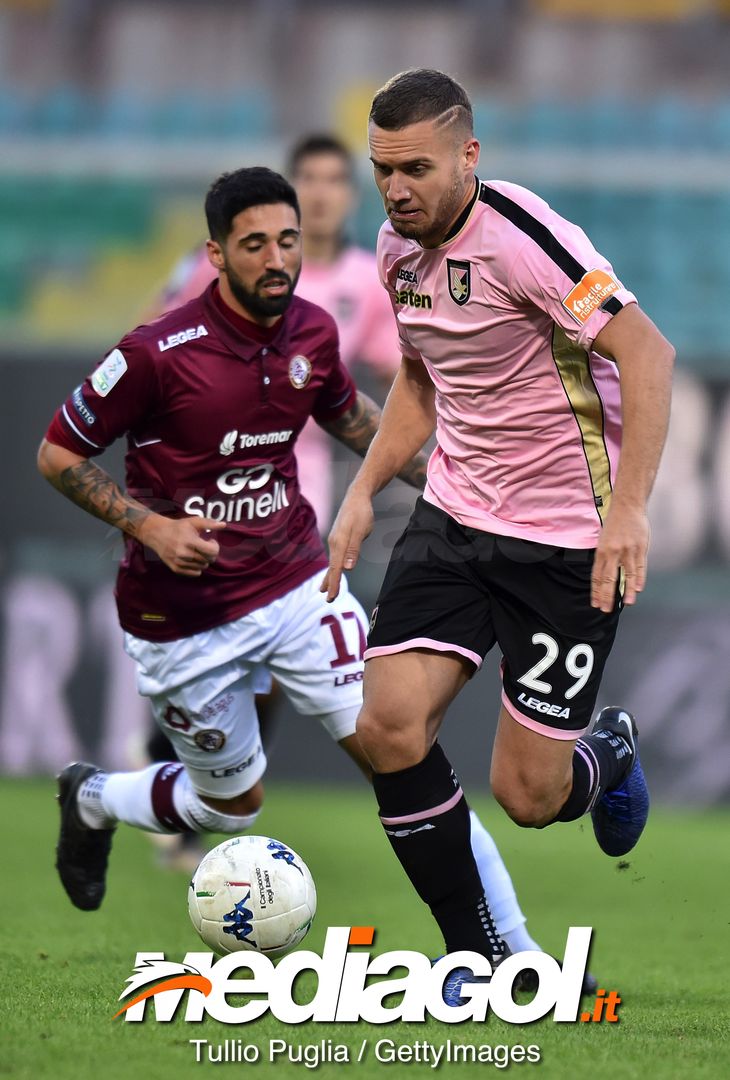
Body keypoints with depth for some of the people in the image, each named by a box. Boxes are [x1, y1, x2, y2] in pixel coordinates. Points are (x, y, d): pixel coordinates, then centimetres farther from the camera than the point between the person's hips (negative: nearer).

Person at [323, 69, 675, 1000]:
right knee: (388, 724, -13)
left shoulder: (520, 235, -20)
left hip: (569, 540, -7)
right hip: (453, 520, 7)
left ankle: (608, 752, 34)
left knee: (527, 799, -5)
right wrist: (364, 491, 11)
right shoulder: (400, 250, 5)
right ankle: (472, 953, 4)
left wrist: (628, 507, -30)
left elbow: (646, 351, -23)